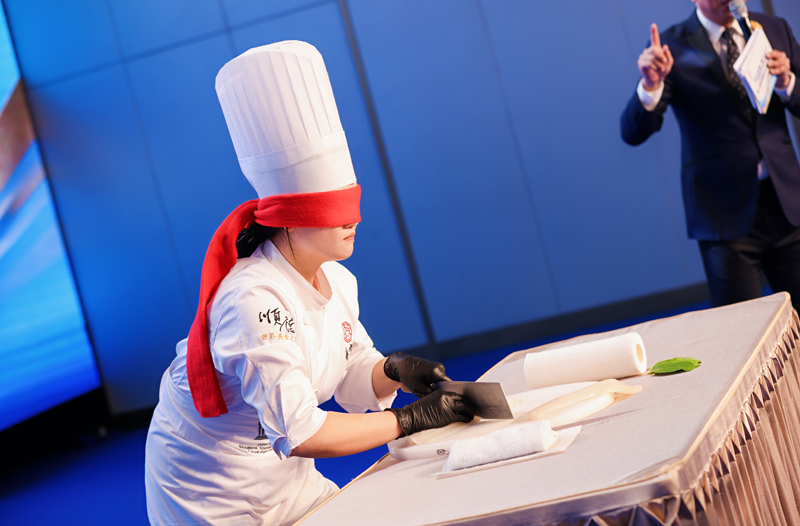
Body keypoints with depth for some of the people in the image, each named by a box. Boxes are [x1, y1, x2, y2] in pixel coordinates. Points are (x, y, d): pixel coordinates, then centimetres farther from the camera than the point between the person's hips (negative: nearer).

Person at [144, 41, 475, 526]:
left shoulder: (337, 281, -4)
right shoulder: (254, 300, -30)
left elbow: (354, 381, 8)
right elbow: (298, 432, -34)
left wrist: (393, 371, -14)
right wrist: (412, 419, -27)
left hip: (286, 477, 7)